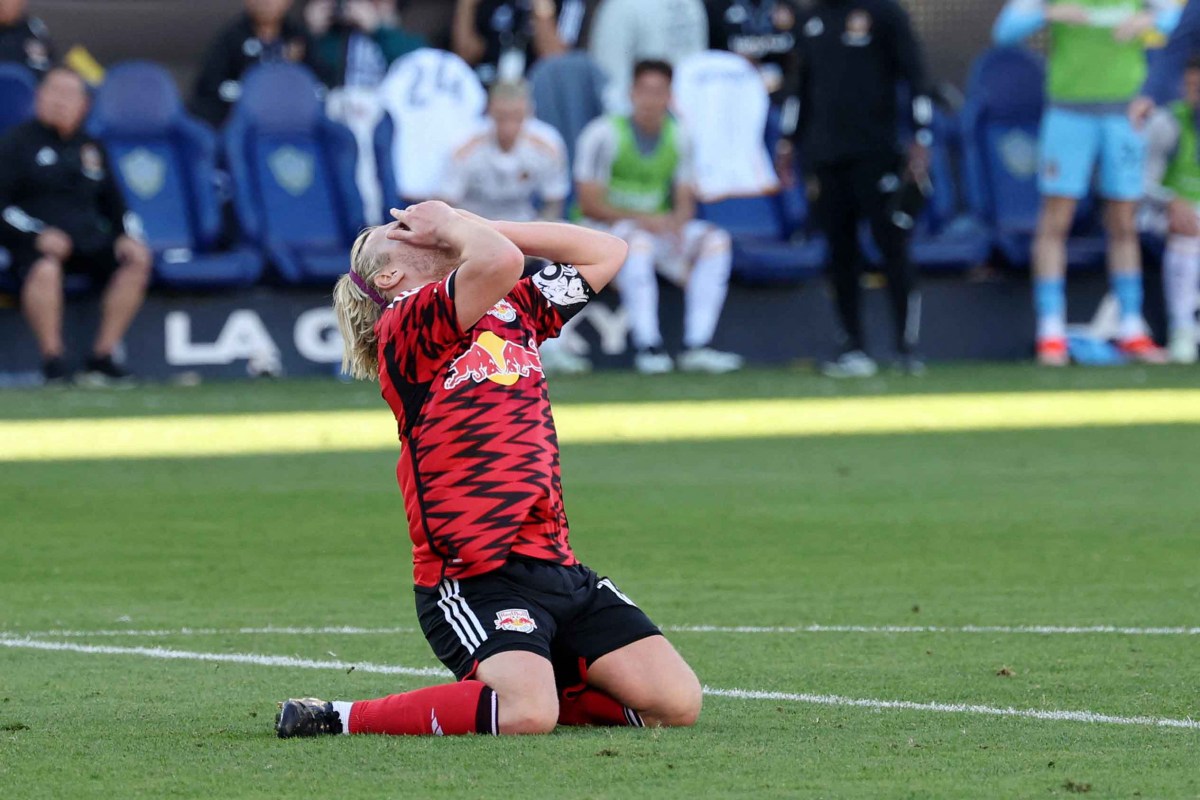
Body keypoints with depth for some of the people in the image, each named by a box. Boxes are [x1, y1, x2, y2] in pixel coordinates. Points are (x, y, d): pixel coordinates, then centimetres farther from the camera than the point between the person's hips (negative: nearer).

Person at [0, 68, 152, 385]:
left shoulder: (90, 148, 21)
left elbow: (113, 203, 23)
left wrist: (128, 237, 2)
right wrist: (37, 233, -20)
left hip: (88, 238, 6)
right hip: (33, 240, -6)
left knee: (136, 263, -18)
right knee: (45, 268, -38)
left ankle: (101, 359, -16)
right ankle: (53, 364, -33)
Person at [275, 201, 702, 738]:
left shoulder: (514, 310, 20)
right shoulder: (403, 324, -5)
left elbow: (606, 251, 27)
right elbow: (498, 261, -23)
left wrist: (471, 224, 19)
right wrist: (454, 222, 0)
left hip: (557, 568, 7)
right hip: (472, 578, -7)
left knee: (678, 704, -7)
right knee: (526, 715, -29)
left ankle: (531, 681, 16)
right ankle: (335, 719, -10)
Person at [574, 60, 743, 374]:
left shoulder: (679, 137, 4)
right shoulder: (603, 134, -12)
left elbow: (685, 201, 5)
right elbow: (589, 205, -14)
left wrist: (677, 224, -20)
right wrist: (642, 220, -25)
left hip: (660, 227, 6)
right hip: (606, 227, -6)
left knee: (716, 241, -15)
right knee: (638, 241, -38)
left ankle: (697, 346, -21)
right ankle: (647, 348, -38)